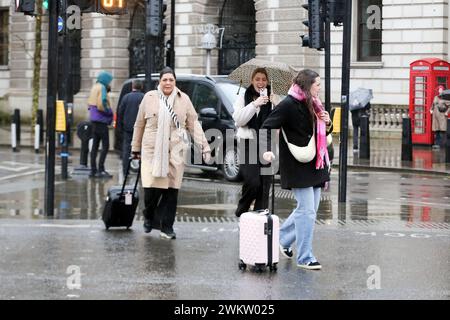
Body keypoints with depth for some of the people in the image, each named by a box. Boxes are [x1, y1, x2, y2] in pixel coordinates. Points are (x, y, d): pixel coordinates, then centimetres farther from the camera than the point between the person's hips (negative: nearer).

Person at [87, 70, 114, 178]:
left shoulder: (94, 87, 16)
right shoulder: (102, 88, -11)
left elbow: (89, 103, 20)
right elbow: (102, 102, -23)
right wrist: (109, 112, -9)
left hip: (94, 120, 9)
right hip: (101, 120, -9)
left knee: (95, 145, 11)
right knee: (105, 145, -8)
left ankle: (93, 170, 12)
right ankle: (100, 170, -13)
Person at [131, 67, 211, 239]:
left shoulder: (183, 99, 6)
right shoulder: (149, 98, 5)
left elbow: (194, 124, 7)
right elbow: (139, 125, 12)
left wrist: (204, 146, 0)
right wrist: (136, 148, 16)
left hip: (175, 151, 1)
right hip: (152, 150, -1)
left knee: (171, 190, -1)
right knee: (151, 188, -7)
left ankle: (167, 227, 9)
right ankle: (149, 217, 22)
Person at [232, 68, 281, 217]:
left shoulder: (273, 98, 10)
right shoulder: (243, 98, 8)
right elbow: (238, 119, -7)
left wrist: (277, 105, -17)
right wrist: (254, 104, -16)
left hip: (267, 145, 2)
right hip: (248, 144, -2)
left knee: (264, 185, 1)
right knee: (253, 182, -14)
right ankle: (242, 208, 9)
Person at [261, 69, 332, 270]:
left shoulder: (313, 105, 13)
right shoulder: (289, 105, -12)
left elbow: (323, 133, 24)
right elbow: (268, 126, -15)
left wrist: (327, 123, 2)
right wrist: (267, 150, -29)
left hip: (315, 165, 8)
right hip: (298, 167, -8)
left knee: (308, 209, 14)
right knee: (307, 211, -7)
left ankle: (283, 238, 34)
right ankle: (305, 258, 0)